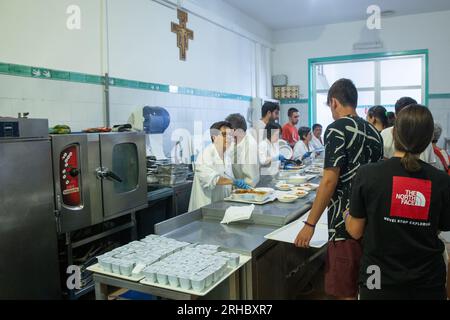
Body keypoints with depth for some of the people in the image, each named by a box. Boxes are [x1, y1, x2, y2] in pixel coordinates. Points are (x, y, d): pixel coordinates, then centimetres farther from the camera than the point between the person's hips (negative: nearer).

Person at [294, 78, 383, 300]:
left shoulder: (337, 129, -12)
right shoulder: (374, 132, 10)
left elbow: (329, 181, -18)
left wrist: (310, 224, -13)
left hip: (346, 224, -8)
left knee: (345, 292, 3)